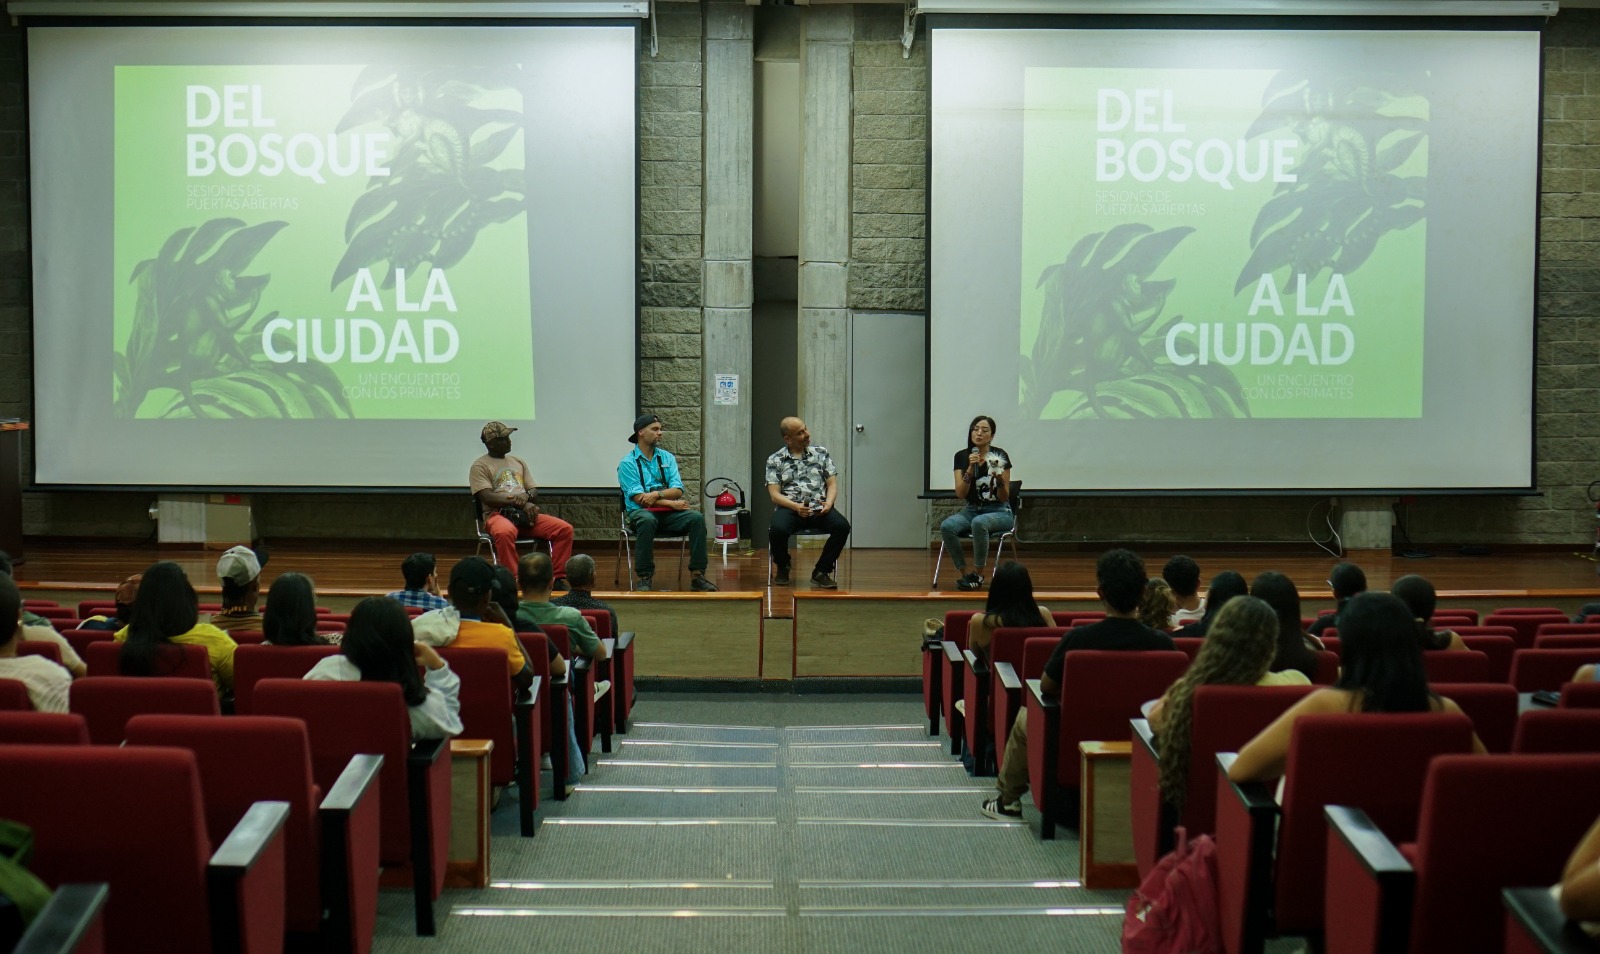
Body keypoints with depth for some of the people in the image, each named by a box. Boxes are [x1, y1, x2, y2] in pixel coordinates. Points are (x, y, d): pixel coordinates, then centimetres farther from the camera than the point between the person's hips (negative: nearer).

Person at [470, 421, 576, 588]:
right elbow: (487, 497, -9)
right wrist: (521, 503, -16)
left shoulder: (518, 462, 25)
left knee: (565, 528, -16)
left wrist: (527, 496, -6)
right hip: (497, 514, -6)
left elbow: (534, 491, 21)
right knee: (505, 532, -43)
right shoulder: (480, 466, 5)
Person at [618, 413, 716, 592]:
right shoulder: (627, 463, 1)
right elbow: (639, 498, -10)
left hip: (668, 513, 4)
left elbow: (678, 491, 3)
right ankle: (645, 578, -32)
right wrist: (671, 503, -15)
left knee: (697, 518, -23)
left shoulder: (667, 458, 14)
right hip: (641, 512, -4)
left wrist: (657, 494, -18)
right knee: (647, 521, -39)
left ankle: (697, 575, -22)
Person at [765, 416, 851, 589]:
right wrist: (796, 506, -18)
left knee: (842, 526, -28)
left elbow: (832, 484, 11)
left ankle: (821, 572, -11)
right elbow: (774, 494, 0)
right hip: (789, 508, -2)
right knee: (777, 529, -35)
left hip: (819, 508, 2)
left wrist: (828, 503, -11)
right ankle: (783, 568, -1)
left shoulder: (821, 453, 14)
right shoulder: (775, 460, 8)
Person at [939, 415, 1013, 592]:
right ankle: (964, 573, -15)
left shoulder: (1000, 456, -8)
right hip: (971, 510, 3)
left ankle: (978, 574, -21)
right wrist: (971, 469, -19)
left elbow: (1004, 498, -7)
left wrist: (999, 480, -26)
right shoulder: (961, 456, 1)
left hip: (999, 512, -3)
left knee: (979, 523, -38)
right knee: (946, 526, -28)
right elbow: (960, 494, -8)